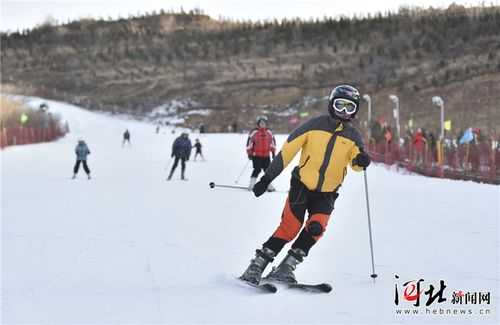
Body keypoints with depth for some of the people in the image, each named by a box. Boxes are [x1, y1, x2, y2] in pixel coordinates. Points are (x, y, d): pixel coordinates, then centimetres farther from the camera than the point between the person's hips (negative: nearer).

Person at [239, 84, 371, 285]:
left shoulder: (353, 136, 4)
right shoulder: (315, 125, -4)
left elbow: (356, 163, -8)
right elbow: (287, 151, -4)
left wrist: (361, 161, -34)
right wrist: (267, 178, -7)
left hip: (327, 194, 2)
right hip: (302, 186, -2)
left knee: (316, 228, -20)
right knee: (290, 228, -14)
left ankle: (284, 269, -10)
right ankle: (256, 267, -3)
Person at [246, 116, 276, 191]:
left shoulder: (269, 132, 8)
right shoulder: (254, 132, -7)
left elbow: (272, 142, 18)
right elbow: (249, 142, -5)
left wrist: (273, 151, 16)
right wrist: (249, 153, -6)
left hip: (266, 155, 5)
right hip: (256, 155, -5)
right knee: (257, 169, -12)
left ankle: (268, 185, 13)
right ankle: (251, 184, -5)